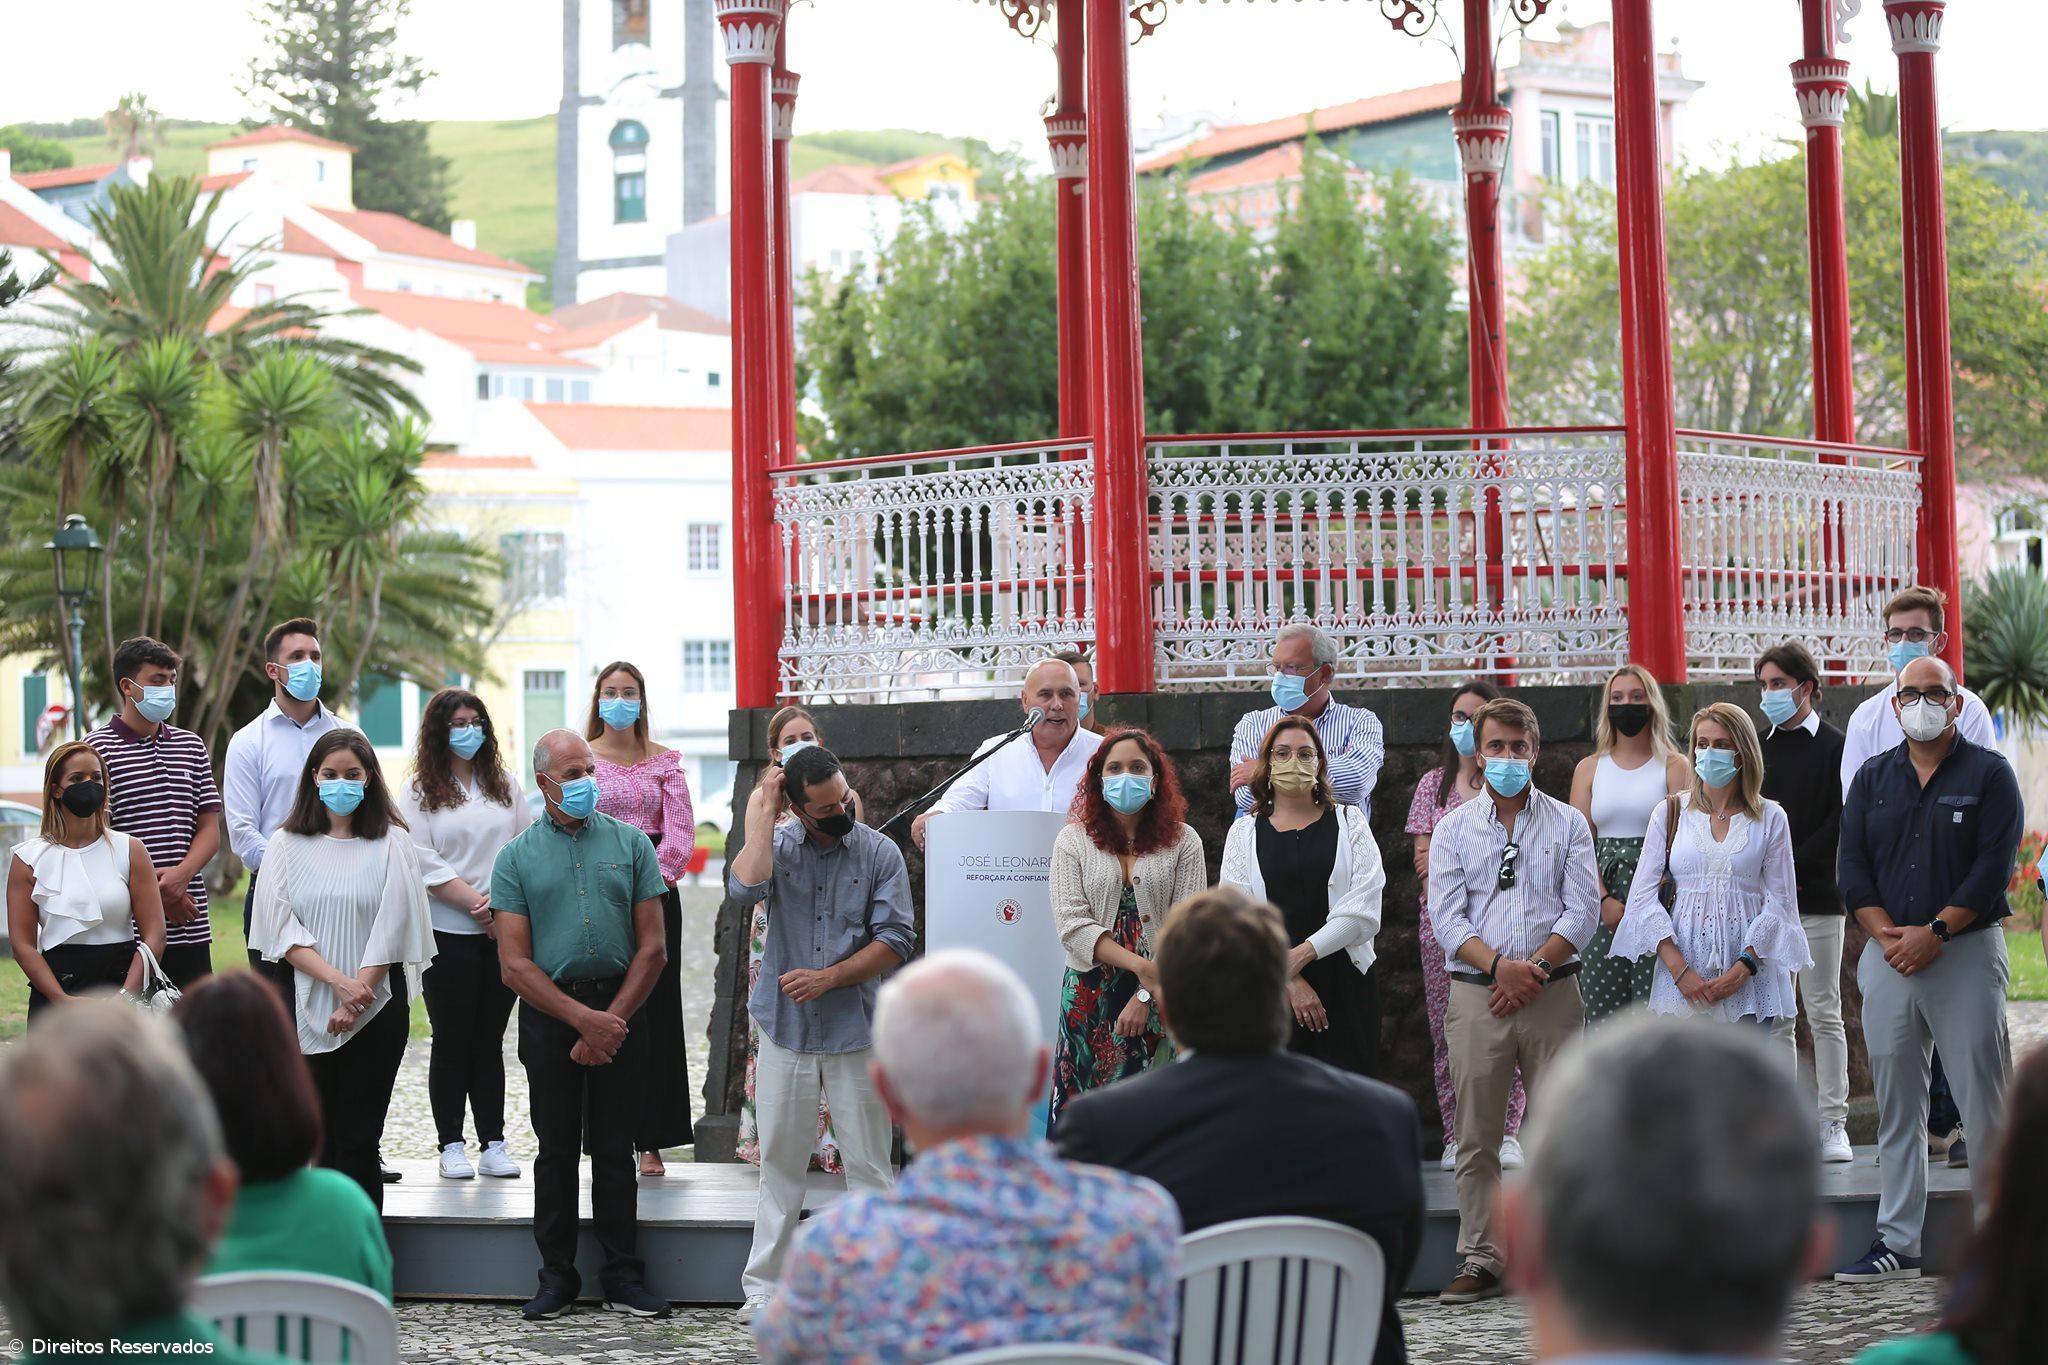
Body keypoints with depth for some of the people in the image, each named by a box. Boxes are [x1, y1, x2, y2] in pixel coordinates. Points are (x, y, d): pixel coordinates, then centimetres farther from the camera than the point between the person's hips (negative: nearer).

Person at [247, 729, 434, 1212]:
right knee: (315, 1140, 0)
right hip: (304, 1006, 1)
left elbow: (393, 928, -2)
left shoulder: (392, 844, 4)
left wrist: (356, 996, -10)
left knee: (358, 1141, 0)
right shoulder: (287, 845, 7)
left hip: (375, 1008, -1)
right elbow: (282, 928, -2)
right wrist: (338, 981, -14)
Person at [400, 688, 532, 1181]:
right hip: (449, 935, -3)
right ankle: (451, 1145, 7)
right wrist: (478, 905, -13)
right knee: (452, 1040, 1)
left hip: (504, 932, 3)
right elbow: (425, 863, -8)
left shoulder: (504, 785, 13)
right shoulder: (420, 791, 1)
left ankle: (493, 1144, 10)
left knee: (490, 1039, 7)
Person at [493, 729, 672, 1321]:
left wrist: (612, 1020, -7)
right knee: (556, 1150, 5)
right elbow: (515, 965, -3)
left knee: (615, 1149, 5)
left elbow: (653, 948, 2)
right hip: (548, 1012, 0)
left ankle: (624, 1275, 11)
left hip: (621, 1010, 0)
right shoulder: (517, 858, 3)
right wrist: (582, 1018, -12)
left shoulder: (630, 844, 5)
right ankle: (556, 1277, 13)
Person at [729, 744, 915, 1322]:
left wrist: (828, 977, -14)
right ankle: (764, 1286, 14)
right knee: (779, 1162, 7)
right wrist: (762, 814, -15)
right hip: (786, 1030, 1)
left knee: (868, 1165, 2)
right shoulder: (778, 844, 1)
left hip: (854, 1031, -1)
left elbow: (895, 942, -6)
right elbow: (745, 888, -21)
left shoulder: (879, 854, -1)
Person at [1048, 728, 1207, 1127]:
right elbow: (1071, 924, -4)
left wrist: (1145, 995, -11)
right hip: (1090, 994, 0)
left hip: (1159, 998, 0)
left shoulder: (1182, 841, 6)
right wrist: (1140, 966, -16)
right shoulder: (1073, 841, 7)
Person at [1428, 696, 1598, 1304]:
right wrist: (1500, 965, -15)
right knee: (1477, 1137, 1)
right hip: (1476, 995, 1)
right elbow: (1447, 918, 0)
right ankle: (1481, 1261, 6)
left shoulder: (1567, 824, 8)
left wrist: (1537, 967, -12)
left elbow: (1582, 911, 0)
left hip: (1553, 993, 0)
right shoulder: (1454, 829, 9)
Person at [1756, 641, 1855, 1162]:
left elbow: (1839, 822, -7)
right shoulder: (1758, 749, 15)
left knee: (1824, 1015, -2)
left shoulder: (1834, 747, 0)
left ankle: (1833, 1123, 3)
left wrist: (1790, 870, -13)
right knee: (1775, 1017, 5)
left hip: (1816, 899, -4)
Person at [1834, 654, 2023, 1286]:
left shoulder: (1989, 774, 1)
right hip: (1889, 958, 4)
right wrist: (1887, 935, -8)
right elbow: (1851, 866, 7)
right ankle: (1897, 1243, 13)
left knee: (1984, 1104, -4)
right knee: (1896, 1107, 7)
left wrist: (1933, 932, -14)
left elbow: (1994, 865, -8)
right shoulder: (1873, 778, 13)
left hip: (1967, 954, -4)